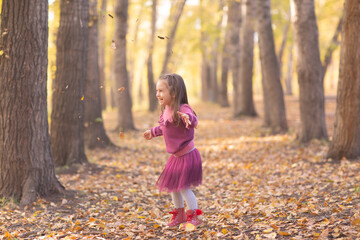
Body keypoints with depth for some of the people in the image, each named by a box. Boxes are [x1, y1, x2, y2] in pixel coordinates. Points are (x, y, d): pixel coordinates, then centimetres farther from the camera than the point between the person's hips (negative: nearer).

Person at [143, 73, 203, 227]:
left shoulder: (182, 109, -23)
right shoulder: (166, 110, 4)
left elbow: (193, 121, -45)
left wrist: (188, 118, -67)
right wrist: (153, 132, 39)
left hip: (187, 155, -9)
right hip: (176, 156, 9)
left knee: (183, 187, -5)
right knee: (172, 186, 17)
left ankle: (194, 216, 11)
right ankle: (179, 214, 34)